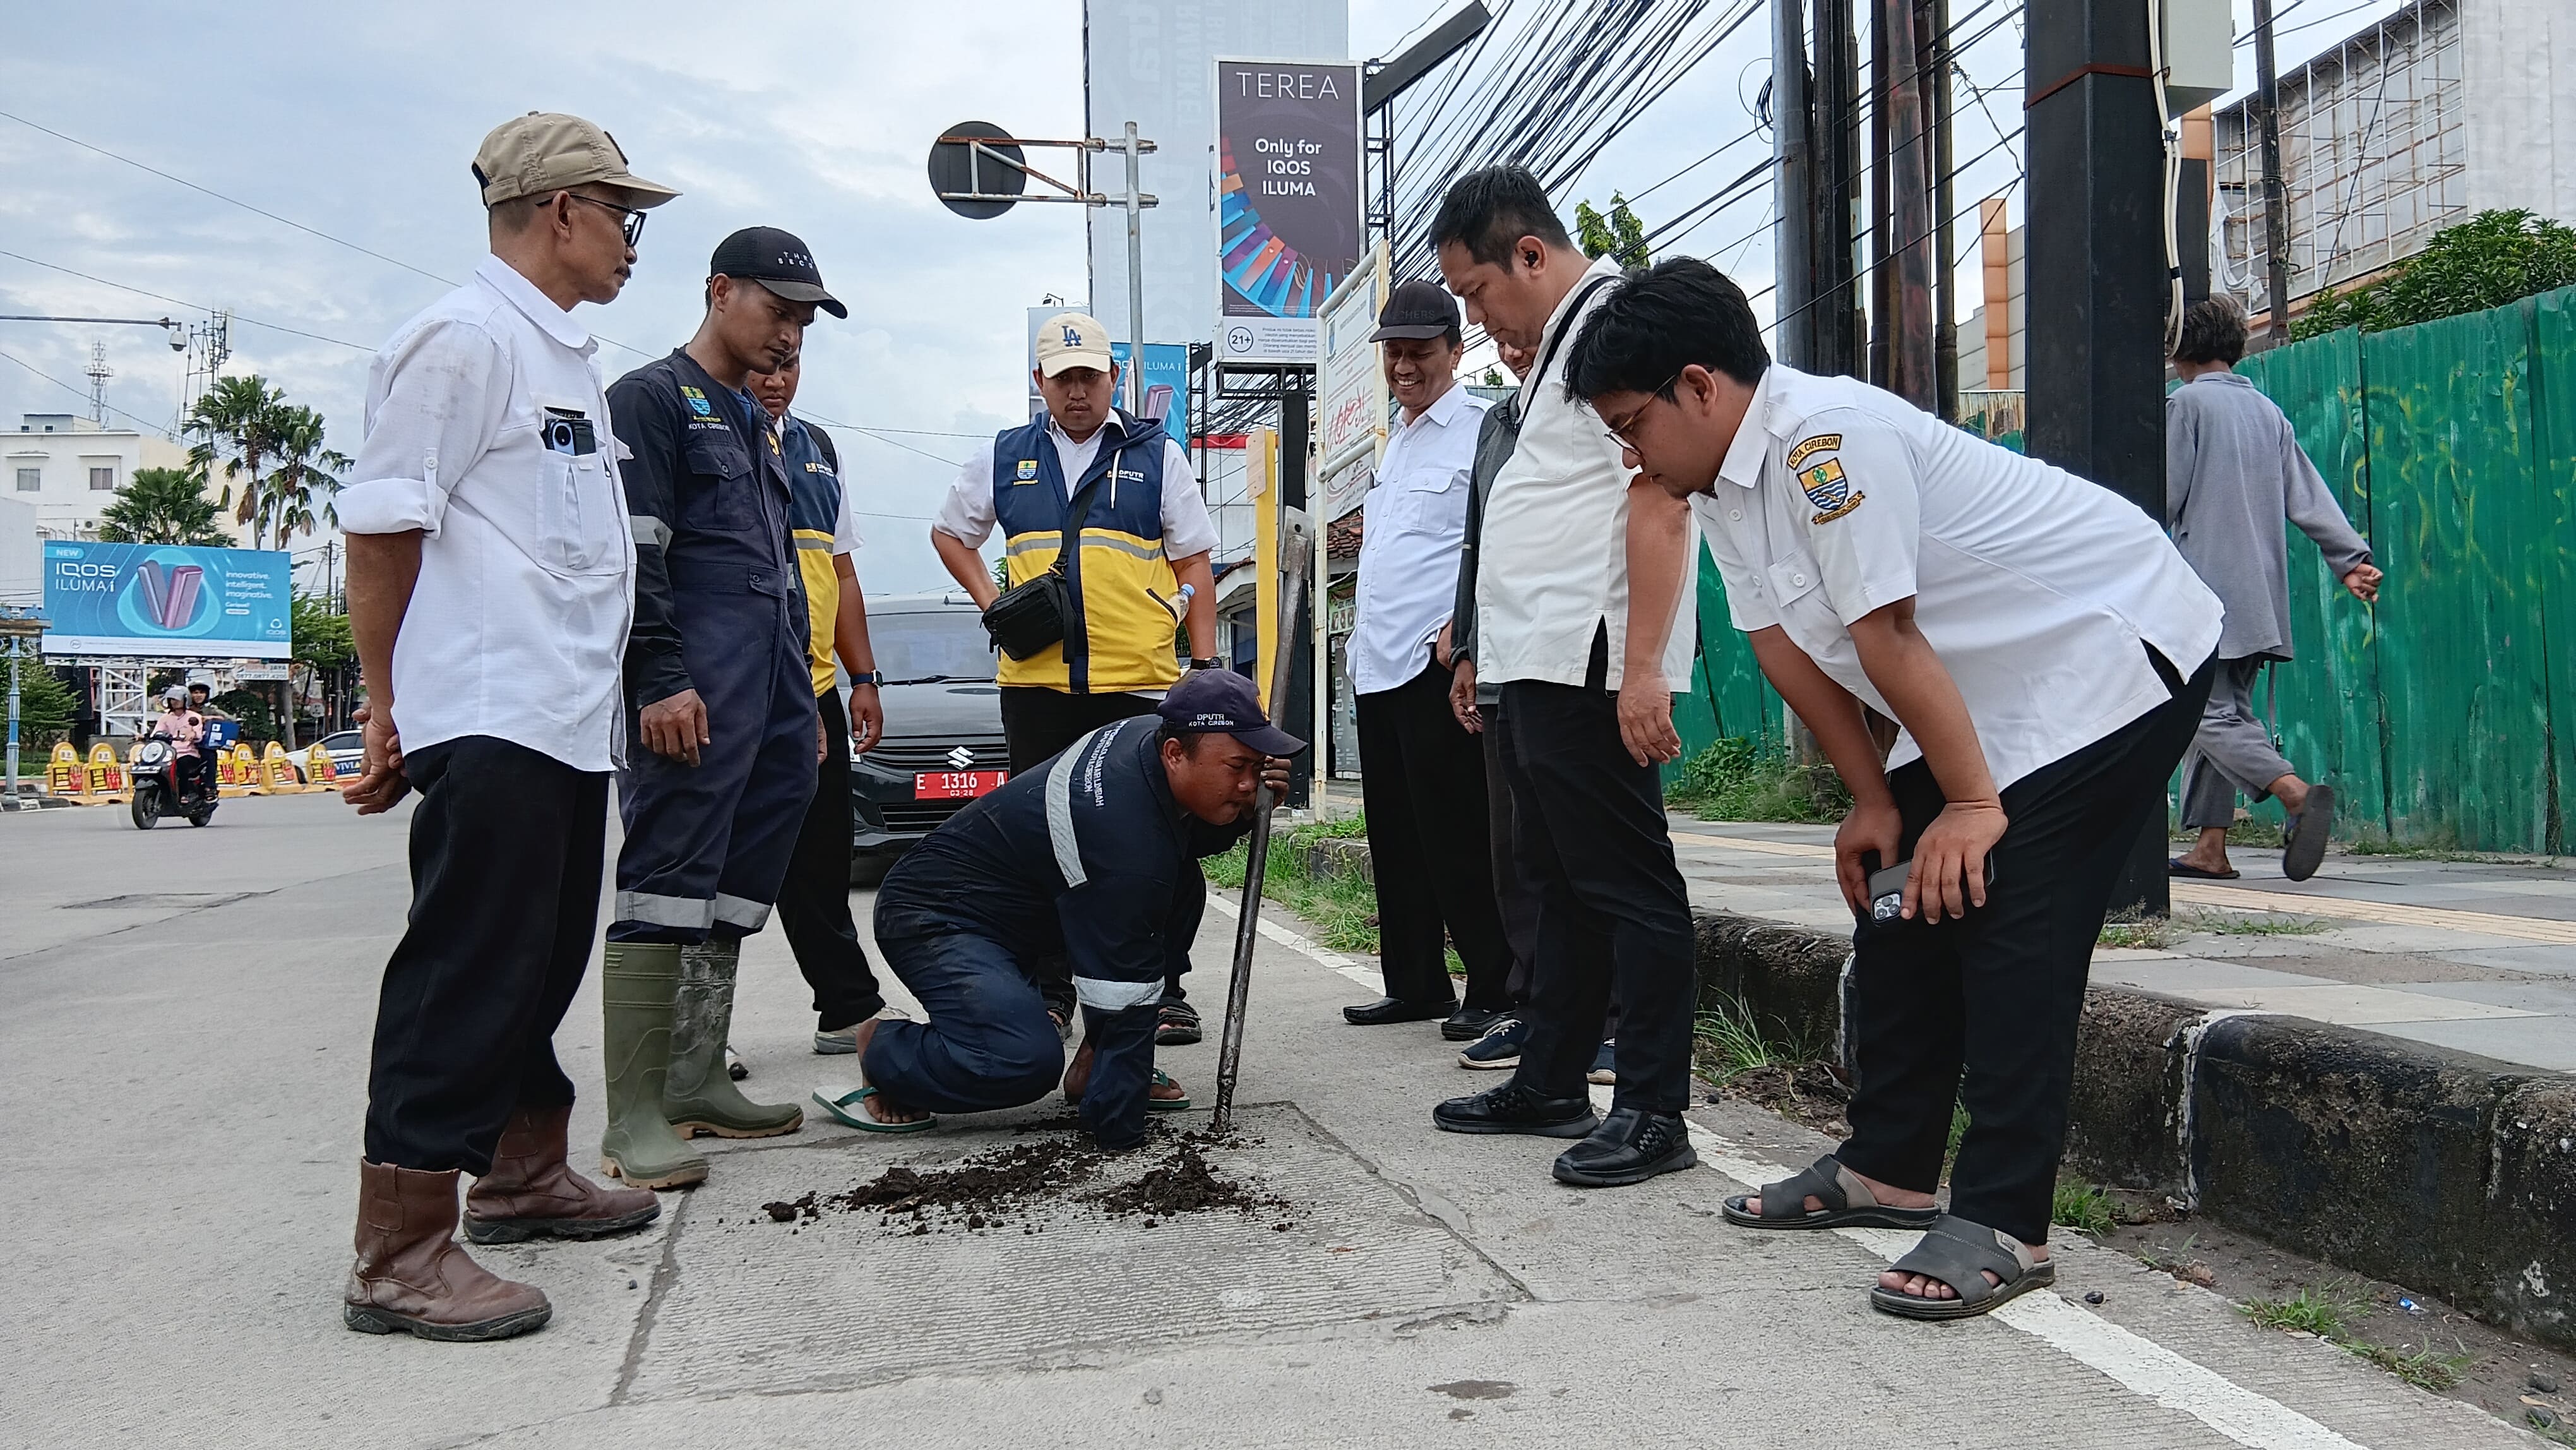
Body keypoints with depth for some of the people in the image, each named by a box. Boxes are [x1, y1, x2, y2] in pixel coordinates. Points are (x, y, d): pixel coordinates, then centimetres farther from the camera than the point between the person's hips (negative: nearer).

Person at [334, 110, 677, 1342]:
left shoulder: (567, 356, 21)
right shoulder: (464, 338, -9)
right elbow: (382, 525, -11)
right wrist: (388, 706, -9)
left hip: (570, 721, 9)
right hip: (489, 720, -9)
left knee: (543, 962, 17)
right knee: (467, 973, -8)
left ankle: (522, 1176, 31)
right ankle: (400, 1252, -1)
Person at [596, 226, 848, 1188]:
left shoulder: (753, 423, 26)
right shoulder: (652, 399, 0)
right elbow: (632, 555, -12)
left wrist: (800, 699, 23)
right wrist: (662, 679, -20)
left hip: (771, 688, 9)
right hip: (694, 692, -9)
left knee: (733, 892, 9)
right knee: (664, 886, -11)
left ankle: (696, 1083, 17)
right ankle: (634, 1119, -10)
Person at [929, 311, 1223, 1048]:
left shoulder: (1157, 455, 8)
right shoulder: (1003, 458, 13)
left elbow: (1194, 569, 7)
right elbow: (949, 532, 25)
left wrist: (1207, 667, -1)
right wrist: (991, 603, 9)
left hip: (1139, 682, -2)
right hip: (1035, 681, 2)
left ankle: (1164, 988, 10)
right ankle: (1049, 992, 17)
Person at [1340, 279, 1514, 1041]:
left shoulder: (1480, 428, -6)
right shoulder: (1396, 442, 22)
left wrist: (1464, 626, -22)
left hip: (1439, 664, -9)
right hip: (1379, 664, 9)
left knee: (1457, 836, -7)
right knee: (1396, 838, 13)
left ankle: (1497, 990, 1)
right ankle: (1416, 986, 22)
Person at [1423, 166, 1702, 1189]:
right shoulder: (1560, 339, 21)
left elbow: (1659, 500, -20)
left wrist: (1644, 667, -24)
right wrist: (1479, 641, 17)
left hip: (1590, 668, -11)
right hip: (1539, 667, 11)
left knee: (1624, 886, -5)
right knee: (1561, 884, 16)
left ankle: (1653, 1114, 2)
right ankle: (1550, 1085, 26)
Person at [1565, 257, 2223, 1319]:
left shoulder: (1827, 437, -29)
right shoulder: (1717, 481, 1)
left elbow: (1887, 637, -27)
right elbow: (1787, 648, 2)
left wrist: (1972, 802, -22)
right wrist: (1873, 800, 3)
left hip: (2114, 655, -10)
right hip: (1991, 692, 10)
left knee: (2011, 927, -16)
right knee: (1901, 904, 9)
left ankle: (2003, 1227, -10)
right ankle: (1888, 1169, 20)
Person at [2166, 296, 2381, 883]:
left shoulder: (2185, 403, -3)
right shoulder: (2269, 412, 17)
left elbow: (2165, 498, -7)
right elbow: (2309, 494, 9)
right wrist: (2351, 558, 3)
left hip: (2205, 590, -7)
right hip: (2262, 595, 7)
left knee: (2209, 715, -10)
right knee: (2227, 711, 10)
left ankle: (2298, 794, -31)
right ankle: (2211, 848, 9)